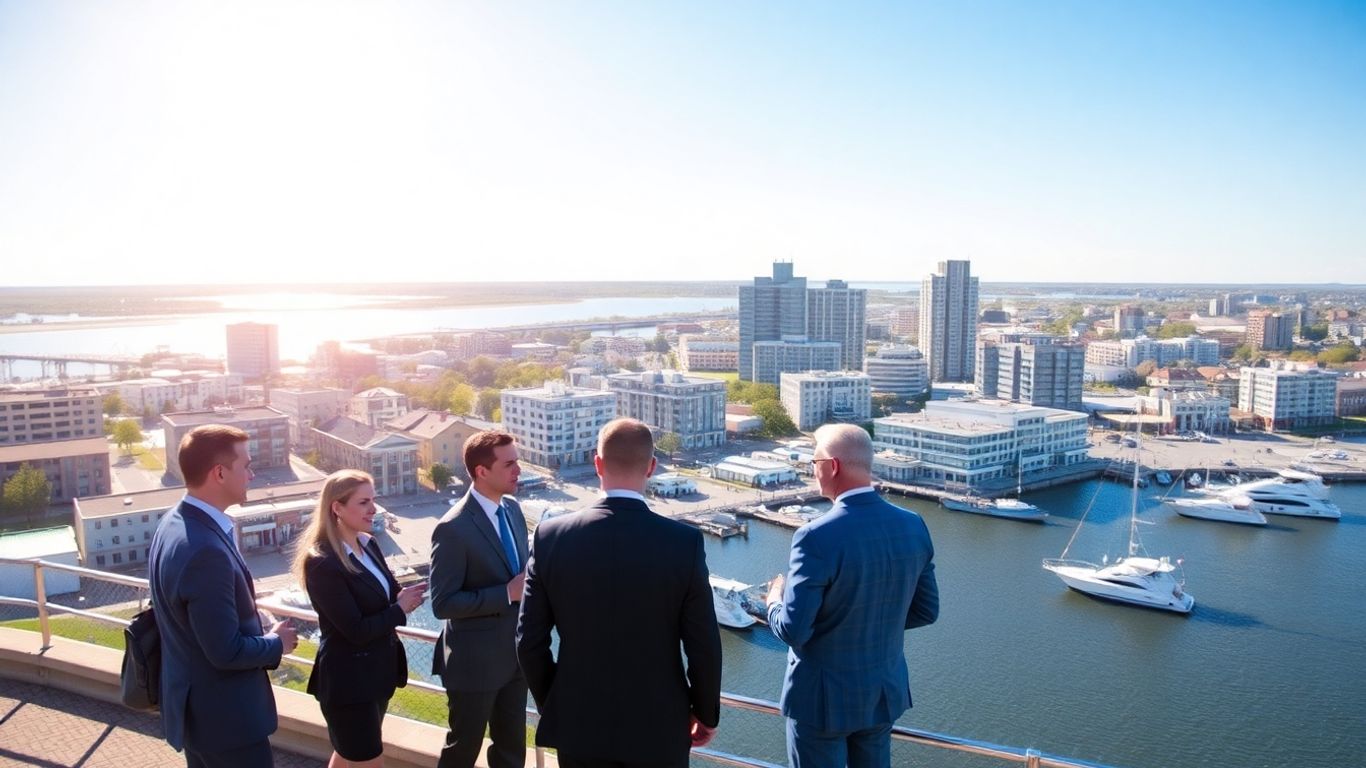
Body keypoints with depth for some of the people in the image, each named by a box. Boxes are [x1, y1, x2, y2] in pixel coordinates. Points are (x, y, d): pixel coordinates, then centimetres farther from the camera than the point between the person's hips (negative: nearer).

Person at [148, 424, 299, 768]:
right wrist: (276, 643, -10)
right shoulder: (205, 550, -31)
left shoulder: (175, 523, 1)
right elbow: (226, 652, -27)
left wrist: (257, 629, 9)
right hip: (222, 713, -9)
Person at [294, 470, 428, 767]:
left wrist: (407, 595, -14)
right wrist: (400, 609, -12)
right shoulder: (322, 563, -23)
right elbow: (356, 630, -24)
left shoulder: (369, 544, 2)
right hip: (348, 680, -8)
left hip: (378, 670, 8)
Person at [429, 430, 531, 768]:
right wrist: (508, 593, -26)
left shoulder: (512, 507, 1)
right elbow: (442, 604, -22)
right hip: (476, 661, -7)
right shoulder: (454, 528, -22)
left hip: (515, 653, 7)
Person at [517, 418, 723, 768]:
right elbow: (704, 646, -10)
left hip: (579, 724, 1)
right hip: (658, 726, -1)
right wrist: (706, 713, 7)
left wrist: (550, 705, 11)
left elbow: (530, 641, -5)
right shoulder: (685, 542, -16)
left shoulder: (551, 537, -11)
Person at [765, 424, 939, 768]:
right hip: (886, 690, 6)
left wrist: (775, 600, -2)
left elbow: (793, 631, -23)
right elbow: (926, 611, 3)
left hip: (824, 697, -6)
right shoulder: (914, 526, -7)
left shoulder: (818, 537, -27)